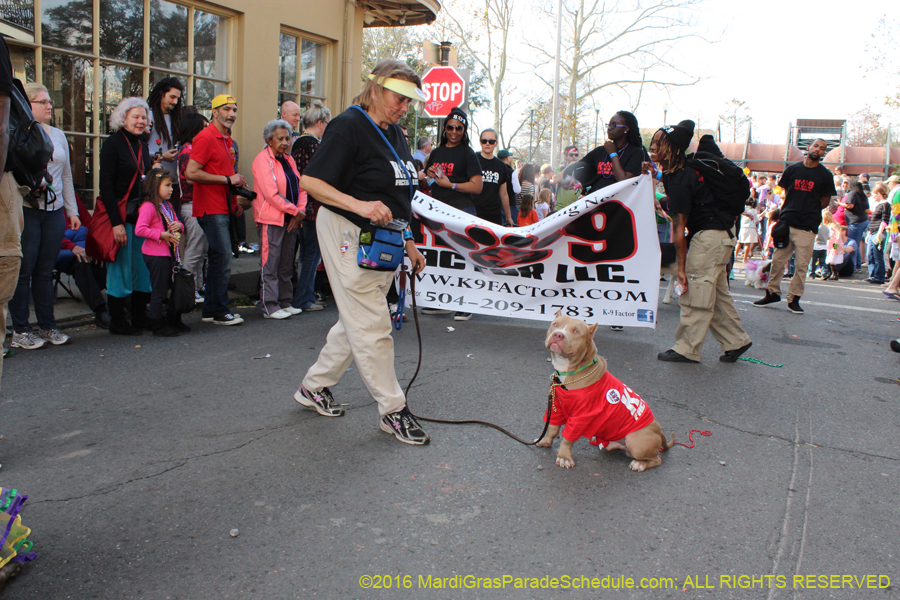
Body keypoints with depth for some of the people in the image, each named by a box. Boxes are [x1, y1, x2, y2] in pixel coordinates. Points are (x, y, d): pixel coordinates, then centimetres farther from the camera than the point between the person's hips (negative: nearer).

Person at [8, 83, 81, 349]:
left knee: (46, 271, 8)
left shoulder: (58, 135, 16)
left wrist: (72, 211, 16)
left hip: (54, 211, 5)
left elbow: (66, 176, 19)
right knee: (23, 271, -1)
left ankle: (48, 326, 14)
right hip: (25, 210, -5)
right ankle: (20, 331, 7)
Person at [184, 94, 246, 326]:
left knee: (219, 259, 11)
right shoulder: (206, 137, -10)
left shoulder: (227, 140, 18)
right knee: (223, 257, -10)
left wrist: (234, 202, 14)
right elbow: (191, 173, -18)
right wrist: (228, 179, -16)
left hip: (223, 209, 9)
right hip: (211, 209, -9)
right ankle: (219, 312, -2)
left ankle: (210, 311, 18)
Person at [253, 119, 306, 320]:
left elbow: (300, 187, 15)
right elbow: (271, 194, -18)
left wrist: (300, 210, -2)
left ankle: (285, 303, 20)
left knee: (286, 265, 12)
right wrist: (295, 211, -14)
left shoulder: (288, 159, 16)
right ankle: (270, 307, 2)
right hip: (271, 219, -8)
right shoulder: (262, 160, -10)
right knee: (270, 265, -3)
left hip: (291, 220, 8)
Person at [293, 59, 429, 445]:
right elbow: (311, 181, -18)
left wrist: (408, 243, 18)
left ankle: (314, 385, 30)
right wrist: (359, 205, -30)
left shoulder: (394, 133, 15)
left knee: (357, 321, 14)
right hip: (347, 237, -9)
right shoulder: (348, 126, -12)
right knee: (371, 326, -4)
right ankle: (393, 410, 6)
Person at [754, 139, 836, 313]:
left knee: (802, 265, 0)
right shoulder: (793, 169, 9)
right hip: (786, 222, 2)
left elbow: (825, 201, 8)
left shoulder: (825, 175, 4)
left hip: (807, 227, -2)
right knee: (777, 260, 5)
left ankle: (794, 299, 8)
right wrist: (788, 211, 5)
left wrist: (810, 212, 1)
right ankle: (773, 293, 17)